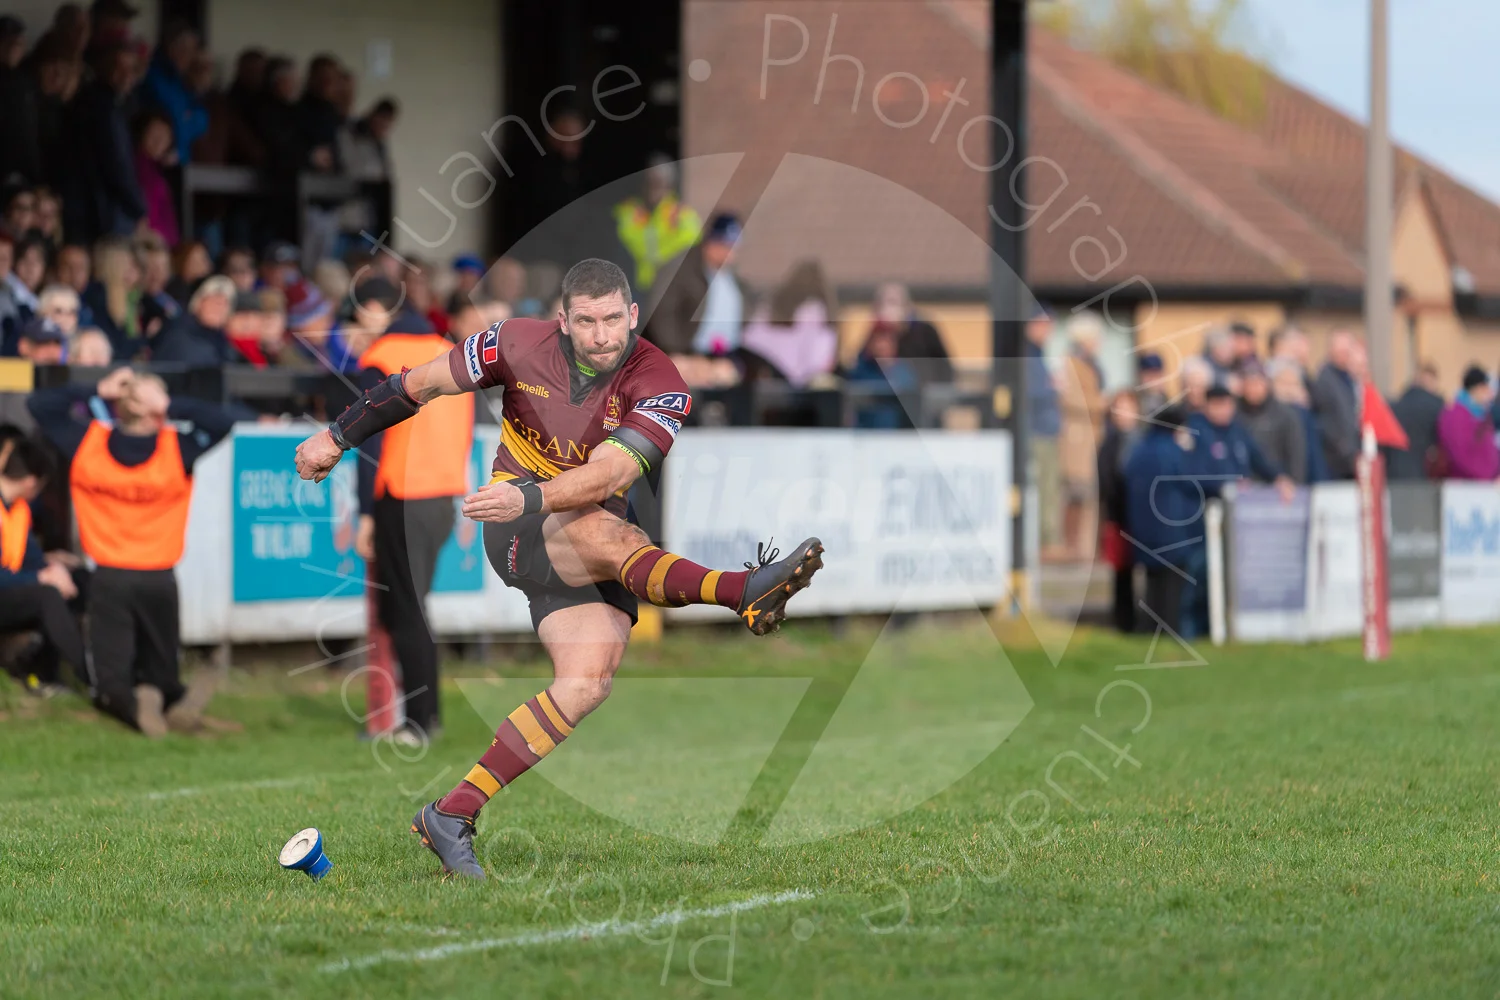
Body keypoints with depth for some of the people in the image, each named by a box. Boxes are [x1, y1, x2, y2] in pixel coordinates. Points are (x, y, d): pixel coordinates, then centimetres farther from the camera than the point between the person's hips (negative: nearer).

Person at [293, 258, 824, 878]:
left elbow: (606, 476, -28)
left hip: (592, 565, 2)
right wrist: (338, 437, 13)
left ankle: (452, 816, -19)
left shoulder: (659, 387, -13)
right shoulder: (520, 345, -8)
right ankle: (745, 593, -61)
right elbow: (422, 384, 7)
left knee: (587, 682, -21)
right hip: (517, 533, -1)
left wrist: (532, 497, -44)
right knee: (606, 535, -35)